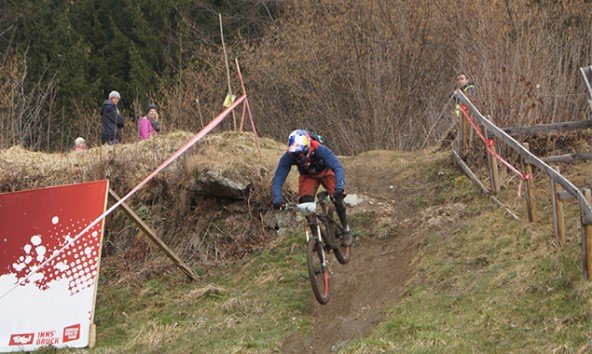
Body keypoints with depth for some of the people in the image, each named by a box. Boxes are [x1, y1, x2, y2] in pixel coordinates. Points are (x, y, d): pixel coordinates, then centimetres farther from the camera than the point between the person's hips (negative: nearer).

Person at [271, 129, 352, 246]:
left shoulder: (319, 149, -40)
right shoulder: (288, 156, -33)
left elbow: (338, 168, -44)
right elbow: (278, 178, -31)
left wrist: (339, 188, -60)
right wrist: (277, 198, -47)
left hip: (325, 172, -2)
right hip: (308, 176, 2)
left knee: (337, 198, -20)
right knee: (305, 201, -22)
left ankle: (345, 229, 4)